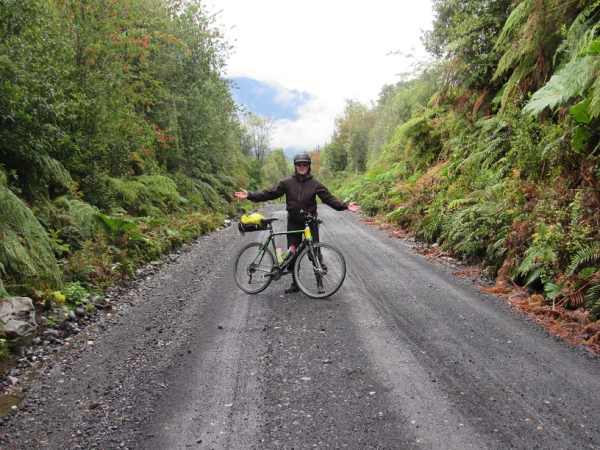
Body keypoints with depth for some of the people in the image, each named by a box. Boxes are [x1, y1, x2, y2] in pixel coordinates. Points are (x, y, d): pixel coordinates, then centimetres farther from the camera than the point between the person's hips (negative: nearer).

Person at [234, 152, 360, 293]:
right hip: (293, 222, 2)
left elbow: (329, 198, -3)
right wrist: (250, 195, -10)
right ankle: (295, 284, 20)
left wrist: (345, 206, -14)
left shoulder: (315, 184, -2)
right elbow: (269, 193, -2)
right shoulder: (287, 182, -1)